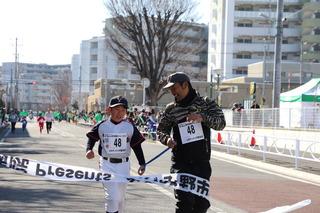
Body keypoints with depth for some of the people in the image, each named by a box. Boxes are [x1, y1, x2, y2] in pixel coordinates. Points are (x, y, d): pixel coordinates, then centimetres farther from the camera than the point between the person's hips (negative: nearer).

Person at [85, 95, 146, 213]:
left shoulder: (130, 126, -1)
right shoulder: (102, 125, -4)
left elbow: (137, 145, 4)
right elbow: (92, 137, 11)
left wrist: (142, 164, -1)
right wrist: (89, 149, -8)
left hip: (123, 165, 2)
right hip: (107, 165, -2)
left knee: (120, 198, 11)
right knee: (113, 197, -12)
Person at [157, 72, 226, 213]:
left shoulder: (205, 103, 2)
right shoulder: (171, 109, 6)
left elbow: (221, 123, -7)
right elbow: (161, 130, 12)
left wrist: (203, 118, -25)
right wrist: (167, 139, -11)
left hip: (202, 163, 1)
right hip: (181, 163, 0)